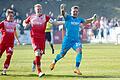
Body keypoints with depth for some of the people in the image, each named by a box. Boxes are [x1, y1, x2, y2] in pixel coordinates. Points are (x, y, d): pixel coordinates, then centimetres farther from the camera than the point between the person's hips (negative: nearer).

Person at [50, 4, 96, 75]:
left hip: (76, 40, 3)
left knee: (79, 51, -22)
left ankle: (77, 68, -18)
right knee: (62, 54, 8)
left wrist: (92, 19, 8)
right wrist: (62, 10, -50)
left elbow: (86, 21, 27)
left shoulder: (79, 19, 8)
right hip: (67, 39, -3)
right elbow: (63, 14, -27)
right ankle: (54, 62, 39)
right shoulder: (68, 17, -6)